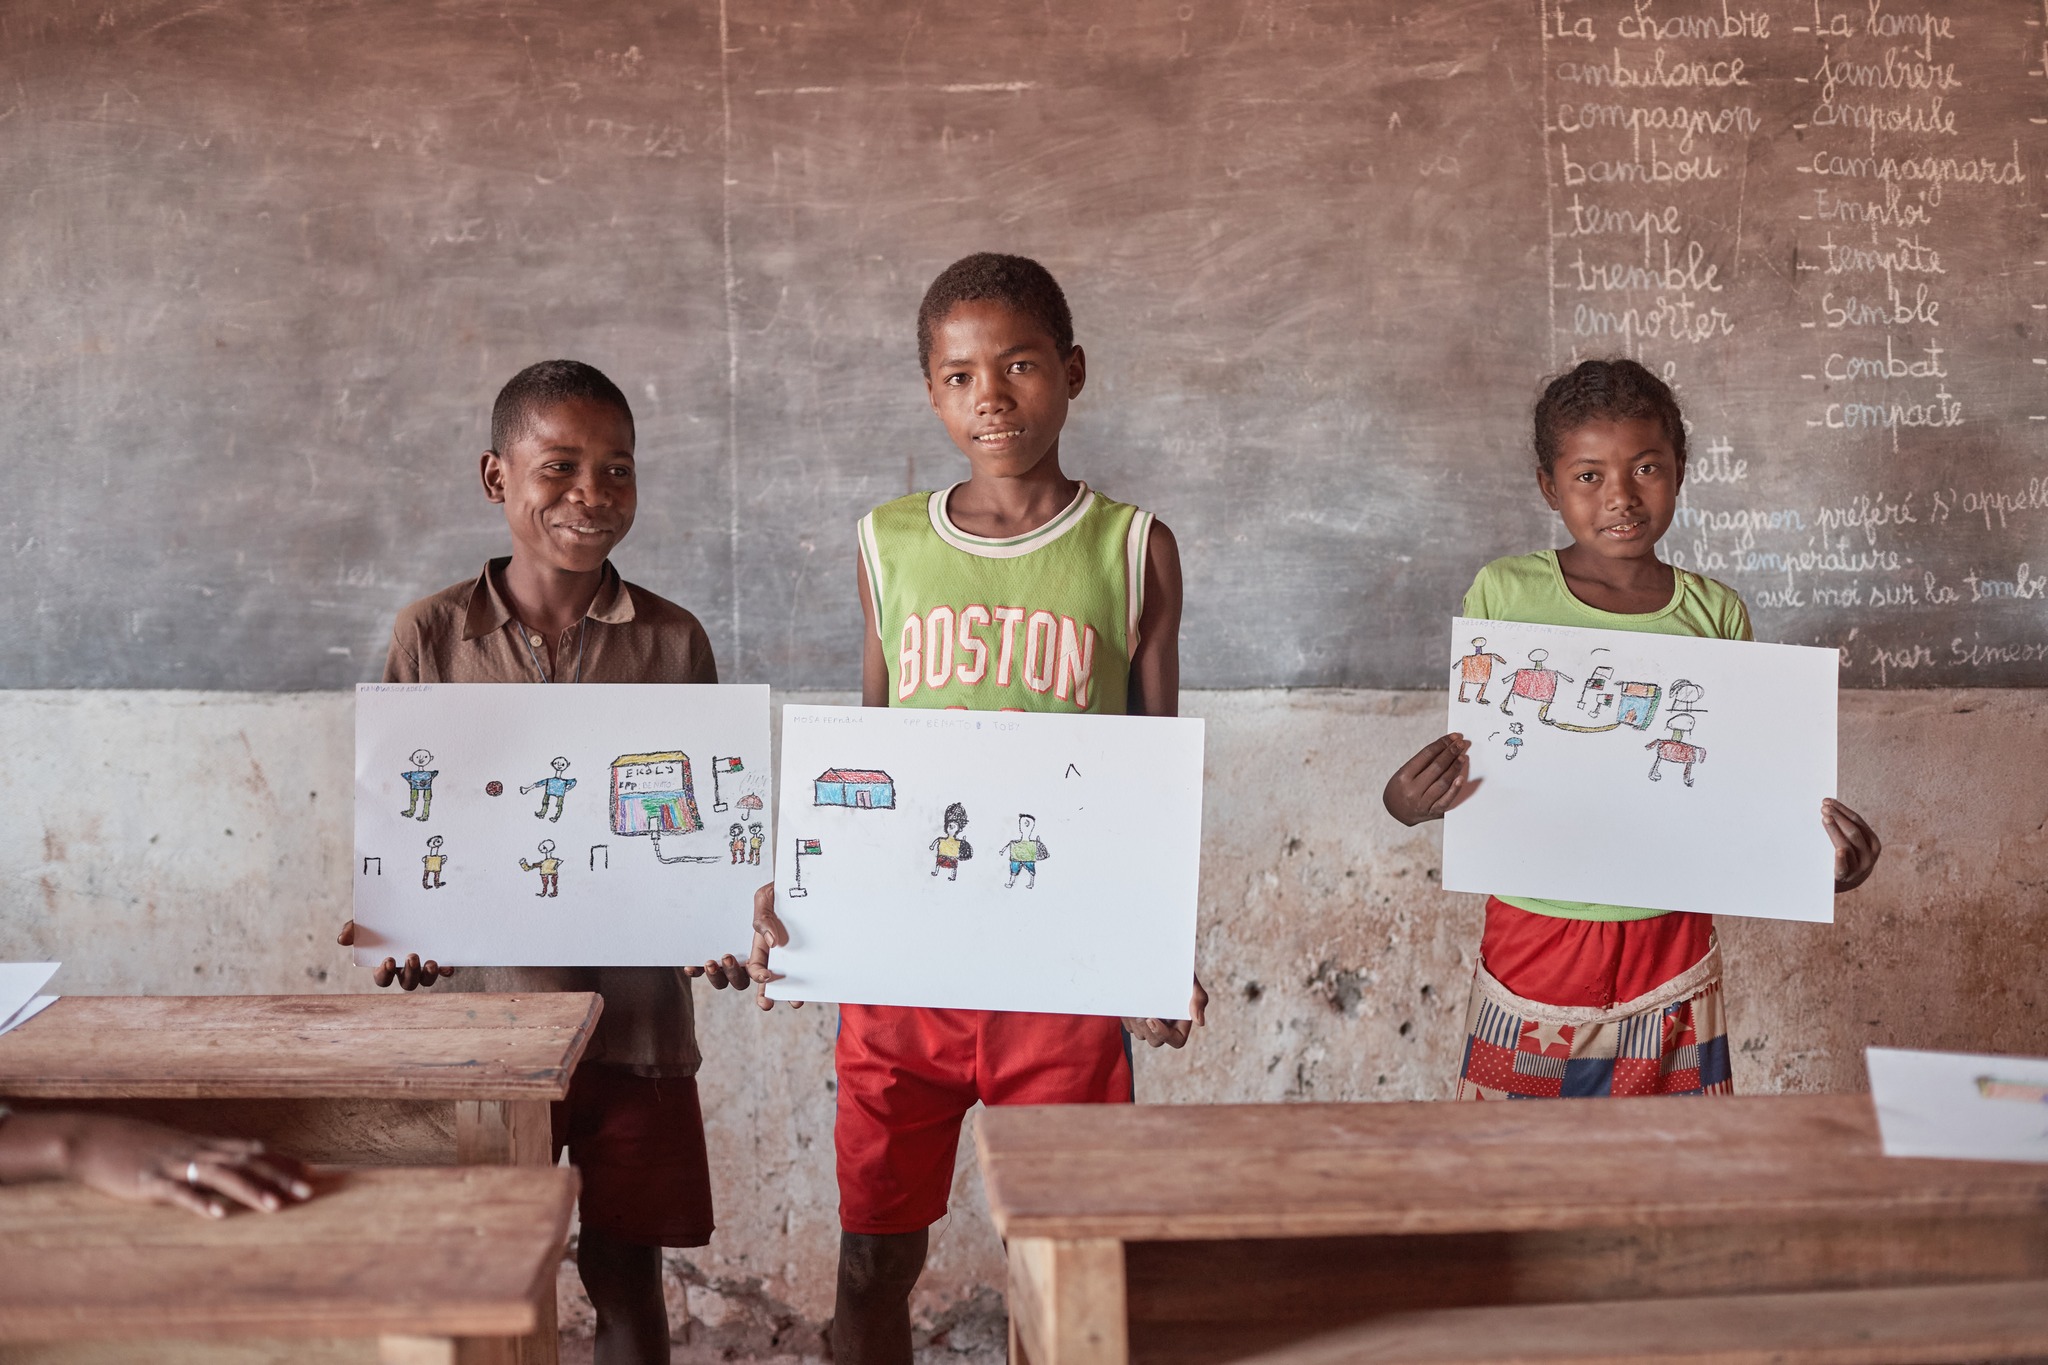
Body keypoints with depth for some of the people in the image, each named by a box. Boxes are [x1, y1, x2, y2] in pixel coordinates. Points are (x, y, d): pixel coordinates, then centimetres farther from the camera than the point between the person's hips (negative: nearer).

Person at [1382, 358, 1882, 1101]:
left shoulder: (1715, 614, 1)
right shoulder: (1503, 593, -5)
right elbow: (1467, 752, 0)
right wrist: (1409, 802, -20)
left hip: (1670, 938, 1)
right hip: (1534, 933, -1)